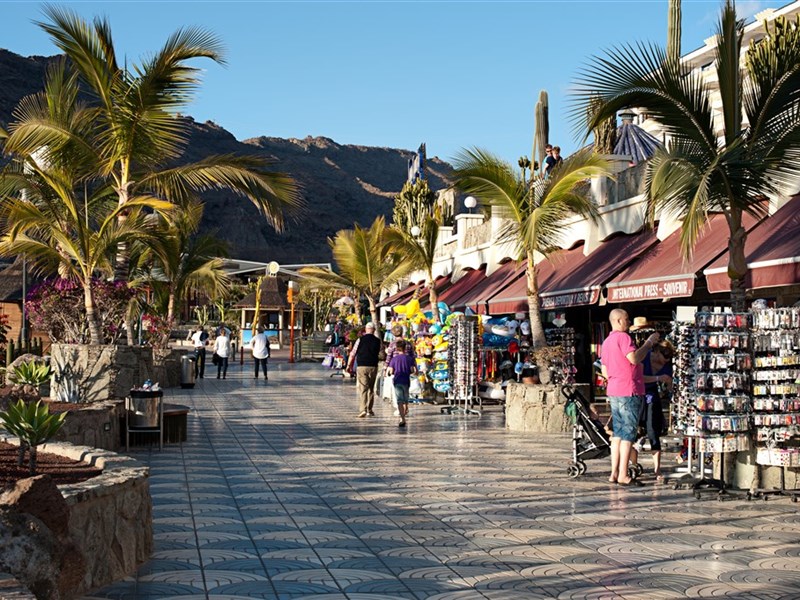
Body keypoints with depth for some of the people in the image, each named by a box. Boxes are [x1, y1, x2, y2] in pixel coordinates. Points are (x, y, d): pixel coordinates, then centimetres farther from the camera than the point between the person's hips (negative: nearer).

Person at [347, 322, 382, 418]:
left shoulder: (360, 339, -5)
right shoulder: (377, 340, 1)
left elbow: (352, 354, -3)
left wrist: (349, 365, 7)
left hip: (361, 367, -2)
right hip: (373, 367, 2)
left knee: (362, 389, -5)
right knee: (371, 388, 16)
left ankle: (363, 410, -18)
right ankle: (369, 410, 21)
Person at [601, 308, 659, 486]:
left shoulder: (607, 341, 17)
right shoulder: (623, 337, -11)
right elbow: (634, 358, -24)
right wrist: (649, 343, -14)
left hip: (613, 392, 9)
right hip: (629, 391, -9)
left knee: (618, 433, 11)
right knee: (628, 433, -6)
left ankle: (614, 473, 10)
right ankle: (623, 475, -7)